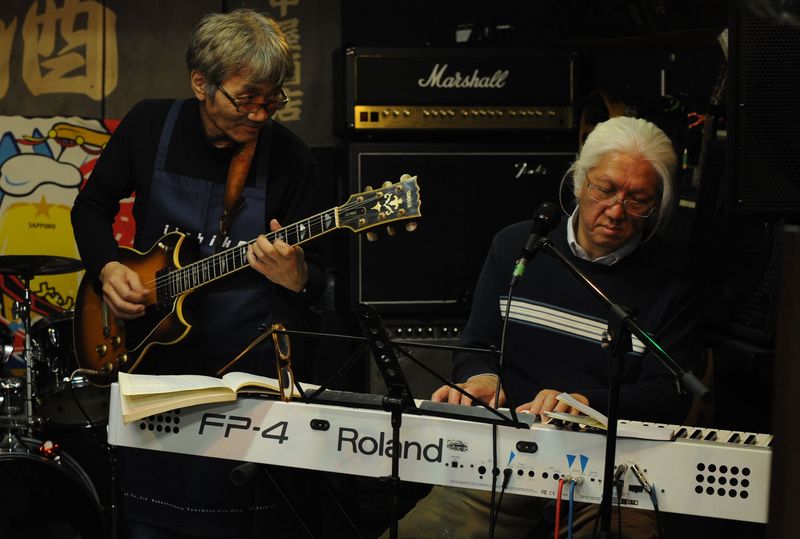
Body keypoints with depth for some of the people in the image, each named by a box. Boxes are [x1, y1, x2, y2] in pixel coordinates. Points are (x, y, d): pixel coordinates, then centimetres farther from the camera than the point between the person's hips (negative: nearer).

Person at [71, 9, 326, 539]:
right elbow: (92, 207, 9)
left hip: (247, 367, -2)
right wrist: (108, 267, -9)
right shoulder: (150, 124, -4)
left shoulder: (289, 155, -10)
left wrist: (295, 278, -30)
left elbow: (318, 281, -7)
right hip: (151, 351, 2)